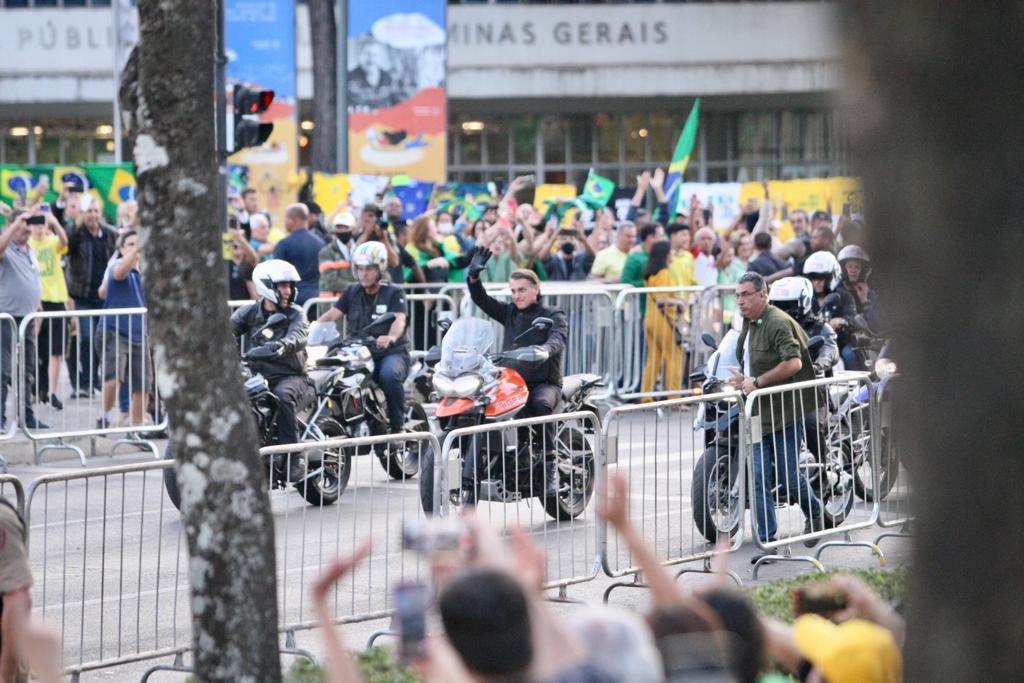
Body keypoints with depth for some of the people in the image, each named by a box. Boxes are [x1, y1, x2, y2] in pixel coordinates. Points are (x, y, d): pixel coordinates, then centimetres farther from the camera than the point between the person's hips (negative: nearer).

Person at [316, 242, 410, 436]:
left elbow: (399, 320, -18)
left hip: (392, 352, -4)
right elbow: (331, 315, 3)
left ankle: (397, 426, -23)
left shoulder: (393, 293, 1)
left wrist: (391, 337, -42)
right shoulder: (352, 292, 15)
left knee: (390, 374, -37)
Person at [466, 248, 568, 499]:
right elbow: (482, 300, 9)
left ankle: (549, 466, -31)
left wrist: (545, 350, -41)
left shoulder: (553, 316, 2)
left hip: (545, 383, -4)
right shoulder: (510, 313, 16)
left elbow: (557, 340, -17)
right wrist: (473, 276, -9)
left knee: (541, 404, -37)